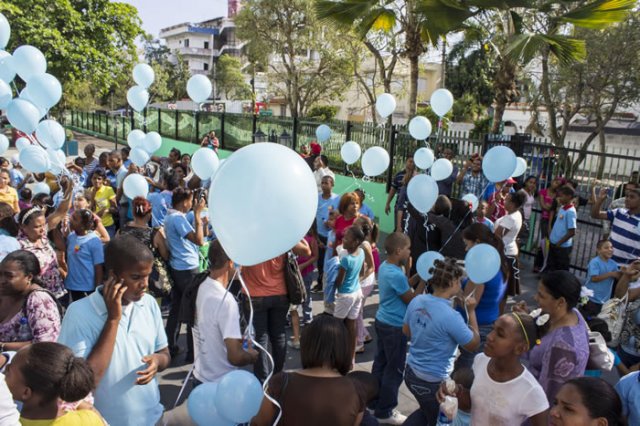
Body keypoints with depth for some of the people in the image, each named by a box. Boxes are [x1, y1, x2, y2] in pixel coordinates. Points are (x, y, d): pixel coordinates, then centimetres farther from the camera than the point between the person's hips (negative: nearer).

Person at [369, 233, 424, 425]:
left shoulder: (386, 266, 3)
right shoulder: (396, 275, -27)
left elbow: (405, 285, 10)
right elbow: (412, 299, -17)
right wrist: (425, 279, -12)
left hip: (383, 321, 9)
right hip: (395, 326, -9)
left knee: (381, 363, 18)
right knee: (395, 369, 4)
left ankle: (374, 403, 31)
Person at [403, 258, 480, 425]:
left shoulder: (417, 301, -7)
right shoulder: (451, 316, -28)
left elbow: (406, 331, 9)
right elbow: (474, 344, -11)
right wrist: (471, 311, -4)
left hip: (411, 372, 7)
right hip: (433, 382, -6)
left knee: (426, 412, 33)